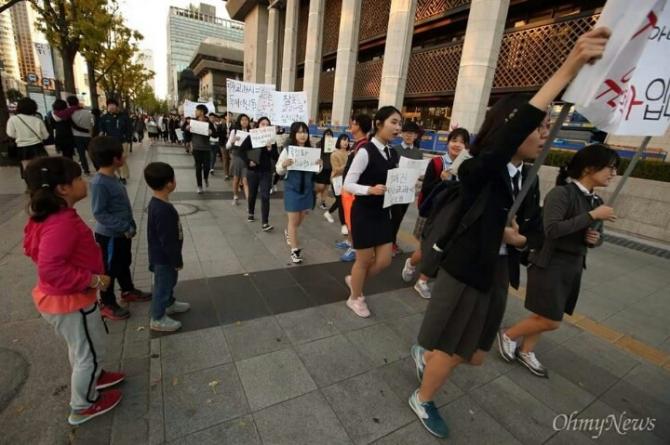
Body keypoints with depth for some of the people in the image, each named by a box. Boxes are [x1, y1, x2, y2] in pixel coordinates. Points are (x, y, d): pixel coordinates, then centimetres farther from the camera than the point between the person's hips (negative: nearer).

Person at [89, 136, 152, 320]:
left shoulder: (112, 177, 3)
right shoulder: (99, 183, -25)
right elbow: (99, 213, -25)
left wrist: (130, 225, 11)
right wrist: (125, 227, -24)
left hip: (122, 233, 9)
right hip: (109, 236, -9)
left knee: (124, 263, 24)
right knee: (109, 270, 8)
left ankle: (128, 291, 44)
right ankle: (107, 305, 25)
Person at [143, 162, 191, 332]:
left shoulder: (156, 203, 0)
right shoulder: (163, 210, -32)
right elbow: (168, 240, -27)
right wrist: (177, 260, -16)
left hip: (162, 255, 9)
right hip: (163, 257, -9)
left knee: (170, 281, 27)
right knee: (163, 285, 8)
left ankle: (169, 303, 48)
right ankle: (157, 319, 26)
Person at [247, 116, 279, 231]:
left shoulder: (272, 140, -2)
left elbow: (276, 158, -6)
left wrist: (270, 148, -22)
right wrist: (248, 161, -11)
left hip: (266, 172, -1)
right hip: (252, 171, 1)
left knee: (265, 197, -7)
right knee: (252, 194, 16)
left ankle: (265, 223, -8)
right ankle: (251, 214, 40)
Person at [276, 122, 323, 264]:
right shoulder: (287, 150, -9)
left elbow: (316, 171, 8)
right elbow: (279, 171, -5)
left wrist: (320, 165, -13)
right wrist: (284, 164, -26)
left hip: (307, 189, 4)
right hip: (292, 189, -4)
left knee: (300, 219, 19)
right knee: (293, 220, 3)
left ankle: (289, 232, 50)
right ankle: (295, 250, 14)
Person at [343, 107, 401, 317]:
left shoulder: (393, 154, 6)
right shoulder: (365, 151, -16)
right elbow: (348, 184, -17)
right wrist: (370, 190, -31)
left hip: (384, 212, 7)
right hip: (364, 213, -7)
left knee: (384, 261, 10)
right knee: (364, 260, 8)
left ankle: (354, 280, 39)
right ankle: (355, 298, 34)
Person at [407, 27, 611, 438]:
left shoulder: (529, 178, 3)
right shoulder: (478, 171, -19)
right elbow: (509, 137, -39)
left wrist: (516, 236, -13)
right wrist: (568, 70, -41)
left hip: (498, 275, 7)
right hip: (465, 273, -7)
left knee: (474, 356, 22)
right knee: (451, 351, 11)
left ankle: (425, 352, 51)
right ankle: (422, 400, 40)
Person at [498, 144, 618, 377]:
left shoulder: (596, 200, 8)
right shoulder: (561, 193, -16)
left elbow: (597, 235, 18)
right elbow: (552, 229, -28)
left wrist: (595, 238, -6)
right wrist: (592, 216, -23)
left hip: (574, 267, 8)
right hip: (550, 264, -8)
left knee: (545, 316, 15)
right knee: (550, 321, -3)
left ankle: (526, 352, 34)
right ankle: (508, 335, 21)